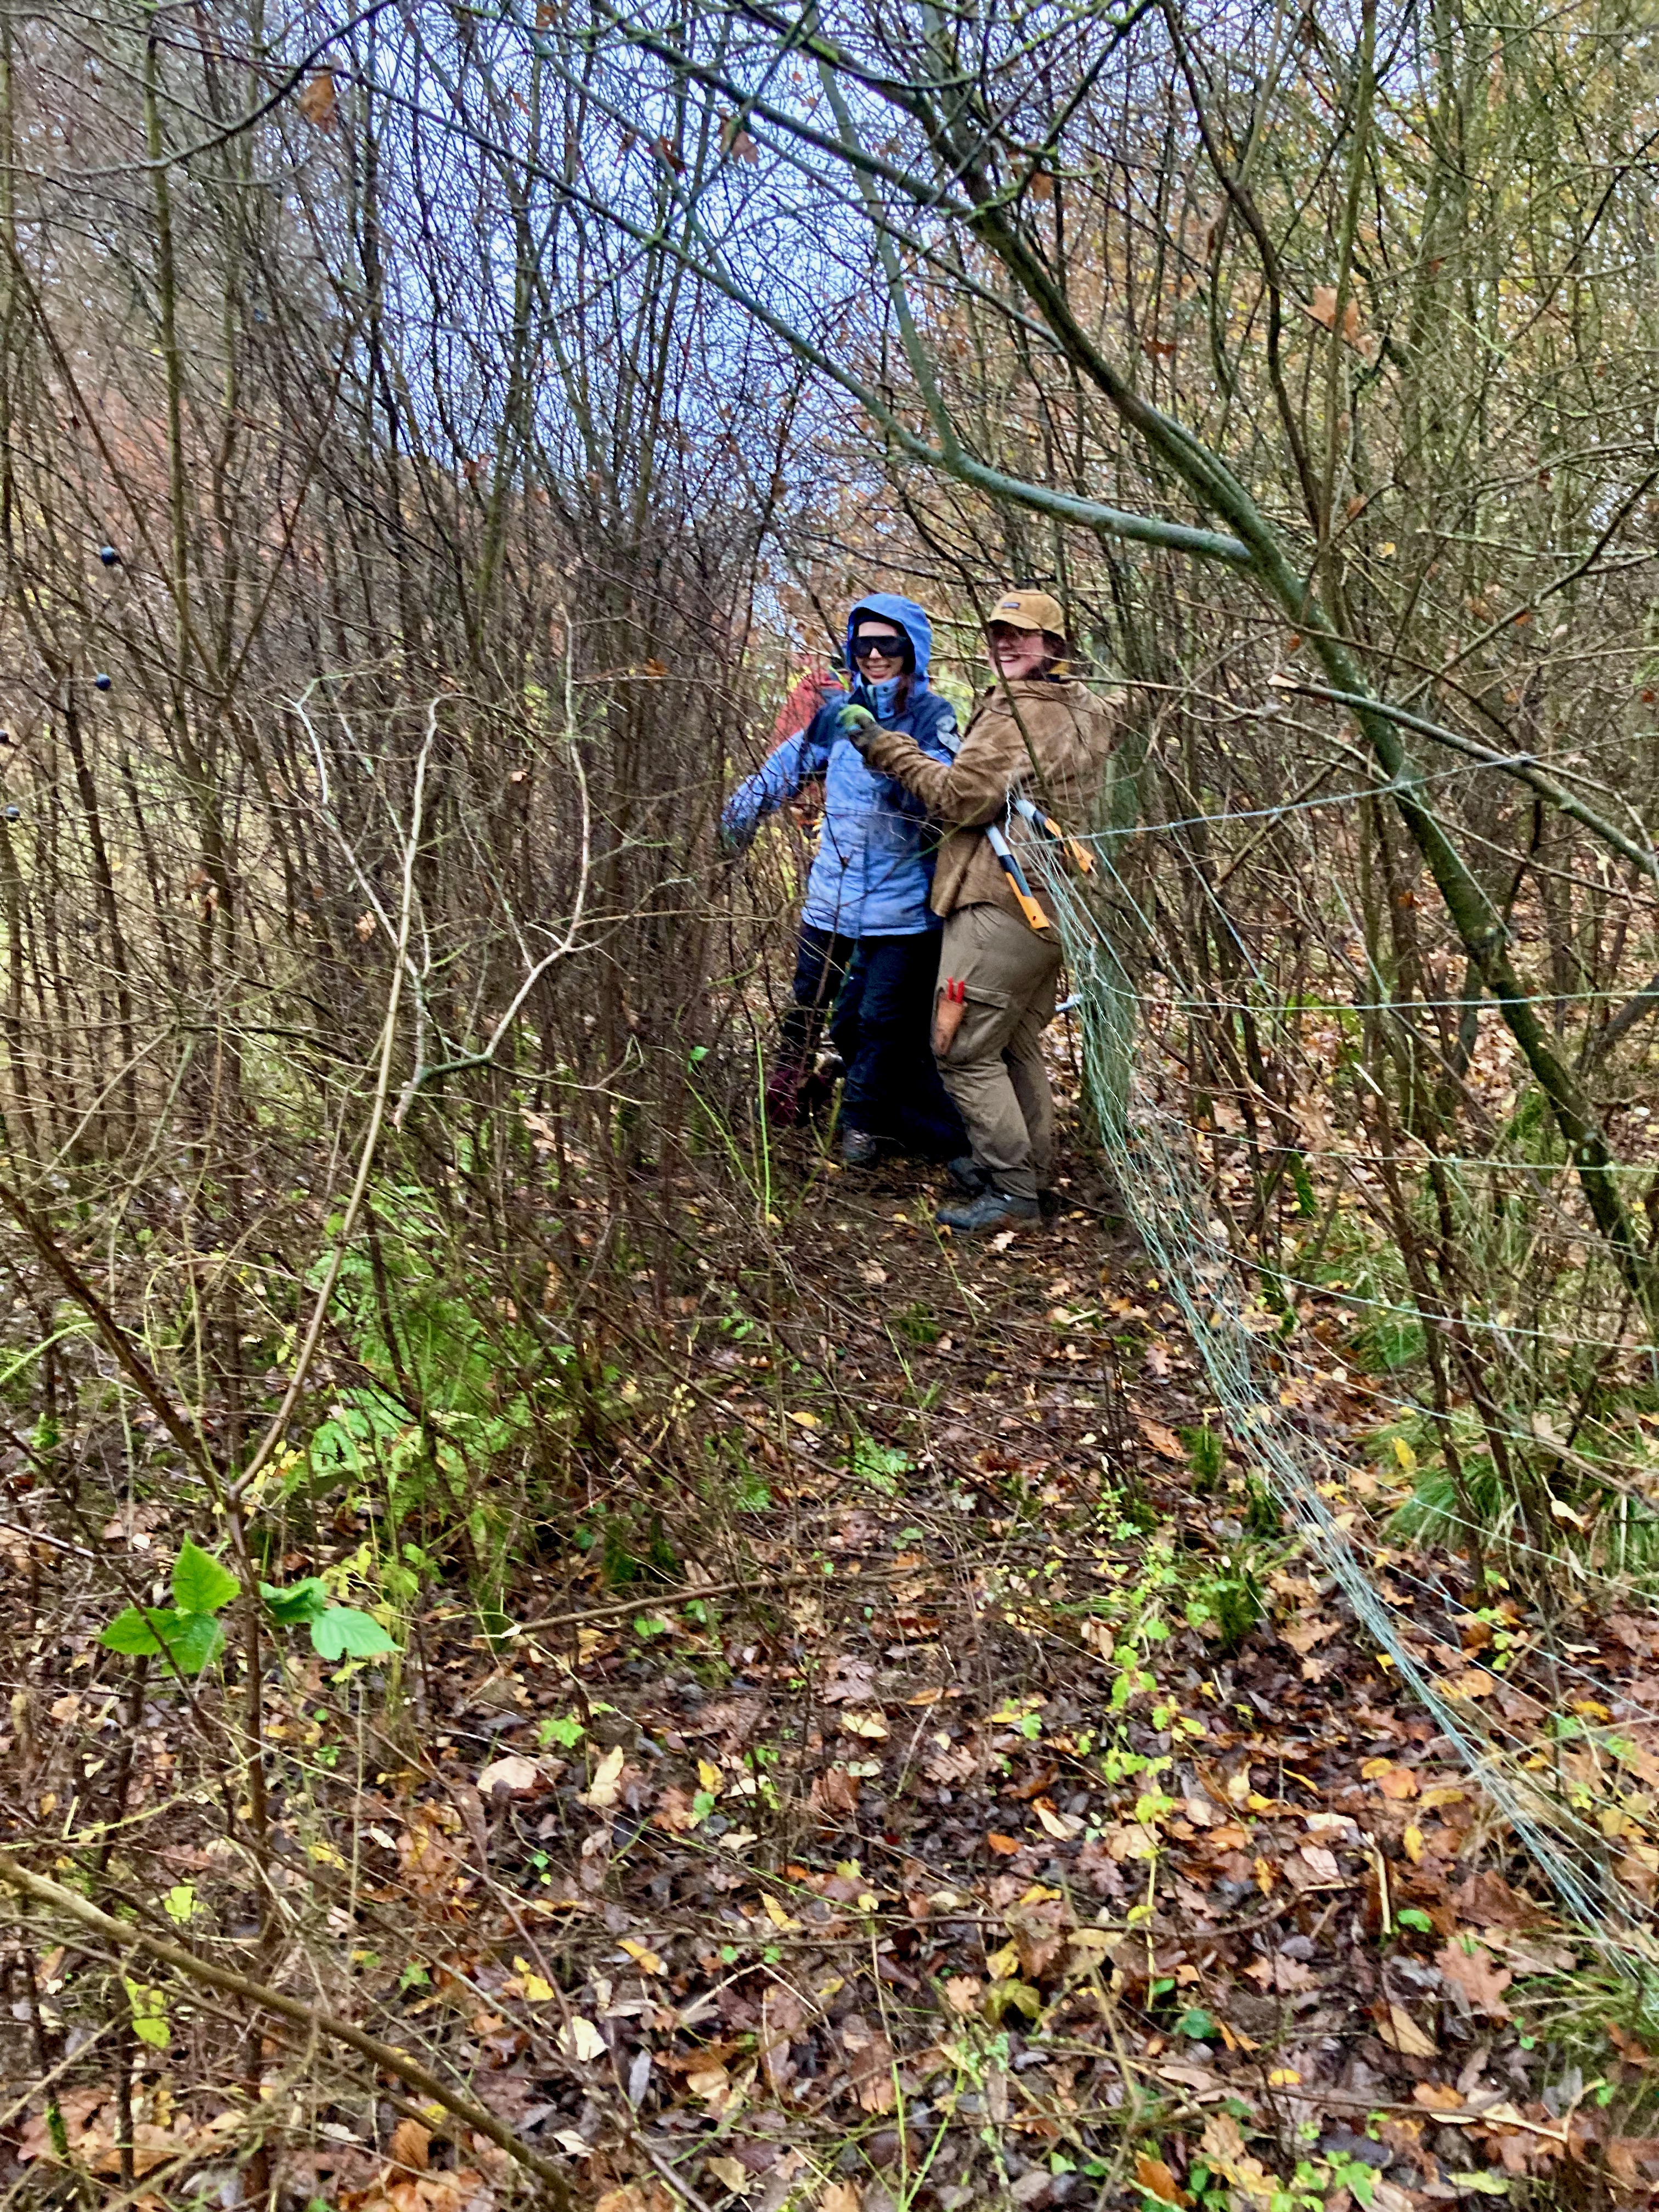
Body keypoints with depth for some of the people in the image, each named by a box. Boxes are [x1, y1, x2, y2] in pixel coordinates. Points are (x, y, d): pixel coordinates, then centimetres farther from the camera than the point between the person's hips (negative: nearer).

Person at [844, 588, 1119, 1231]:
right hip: (1053, 905, 10)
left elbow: (960, 798, -16)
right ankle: (1032, 1170, 27)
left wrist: (886, 747, -8)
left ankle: (1012, 1191, -3)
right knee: (1018, 1045, 19)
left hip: (1002, 901, -10)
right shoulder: (1083, 713, 18)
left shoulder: (1017, 713, -13)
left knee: (966, 1049, -5)